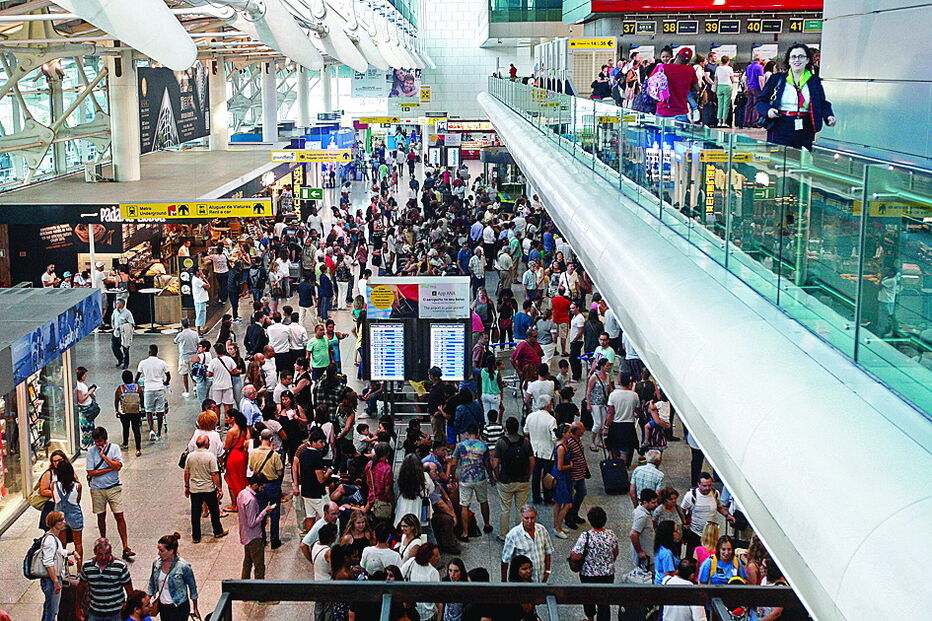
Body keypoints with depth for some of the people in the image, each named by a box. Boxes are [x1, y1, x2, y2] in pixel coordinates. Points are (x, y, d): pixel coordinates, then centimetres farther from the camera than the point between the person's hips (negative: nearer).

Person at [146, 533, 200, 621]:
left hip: (179, 608, -5)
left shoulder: (183, 567, -19)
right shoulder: (156, 563, -6)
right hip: (162, 606, 5)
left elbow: (193, 588, -7)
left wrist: (195, 609, 0)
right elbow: (151, 585, 10)